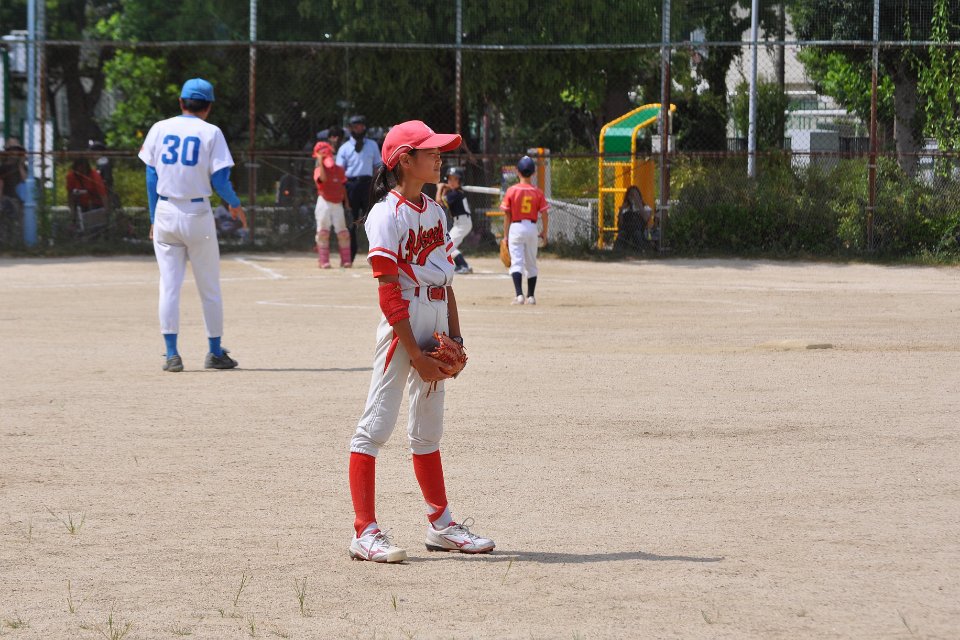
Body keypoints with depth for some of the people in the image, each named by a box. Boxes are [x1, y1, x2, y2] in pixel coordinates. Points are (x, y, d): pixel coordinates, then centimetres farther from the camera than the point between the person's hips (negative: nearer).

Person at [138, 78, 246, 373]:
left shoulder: (159, 129, 4)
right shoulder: (211, 133, -4)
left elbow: (151, 177, 5)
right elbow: (219, 181, -8)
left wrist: (154, 219, 11)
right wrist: (235, 205, 11)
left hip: (165, 213, 2)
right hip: (197, 214, -2)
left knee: (169, 287, 3)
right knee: (209, 288, 9)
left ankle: (172, 354, -2)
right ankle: (215, 353, 15)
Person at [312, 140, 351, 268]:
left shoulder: (339, 169, 9)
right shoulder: (318, 170, -6)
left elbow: (343, 187, 14)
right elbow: (323, 178, -29)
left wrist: (346, 202, 10)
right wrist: (321, 163, -24)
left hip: (338, 203, 4)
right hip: (324, 203, -4)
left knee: (343, 232, 1)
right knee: (323, 231, -4)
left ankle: (346, 260, 7)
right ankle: (324, 261, -1)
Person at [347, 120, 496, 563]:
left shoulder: (435, 212, 13)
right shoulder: (387, 214, -12)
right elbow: (389, 292, -16)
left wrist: (455, 337, 8)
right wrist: (416, 355, -18)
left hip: (435, 327, 8)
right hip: (402, 326, -8)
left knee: (428, 429, 17)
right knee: (377, 424, -7)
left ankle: (440, 525, 25)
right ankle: (365, 531, -9)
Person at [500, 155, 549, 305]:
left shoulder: (512, 191, -6)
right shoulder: (537, 192, -1)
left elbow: (507, 215, -5)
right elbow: (544, 214, -1)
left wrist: (505, 235, 2)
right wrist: (544, 232, 13)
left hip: (516, 228, -3)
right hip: (532, 228, 3)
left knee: (516, 263, -4)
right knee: (531, 264, 15)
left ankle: (519, 295, -19)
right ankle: (531, 296, 18)